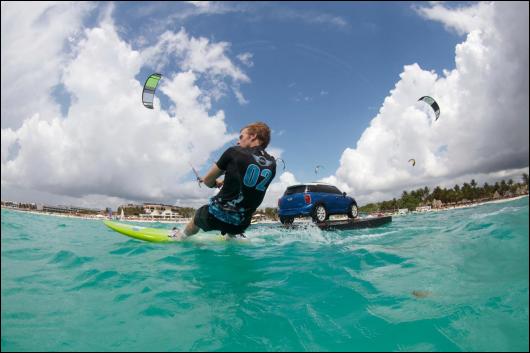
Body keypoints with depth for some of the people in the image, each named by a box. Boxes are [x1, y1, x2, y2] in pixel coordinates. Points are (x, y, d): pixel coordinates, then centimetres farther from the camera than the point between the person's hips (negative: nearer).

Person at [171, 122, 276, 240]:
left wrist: (215, 183, 21)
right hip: (241, 225, 3)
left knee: (199, 215, 31)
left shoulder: (234, 152, -10)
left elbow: (207, 181, -1)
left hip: (216, 216, -3)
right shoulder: (272, 163, -1)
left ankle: (179, 237, 50)